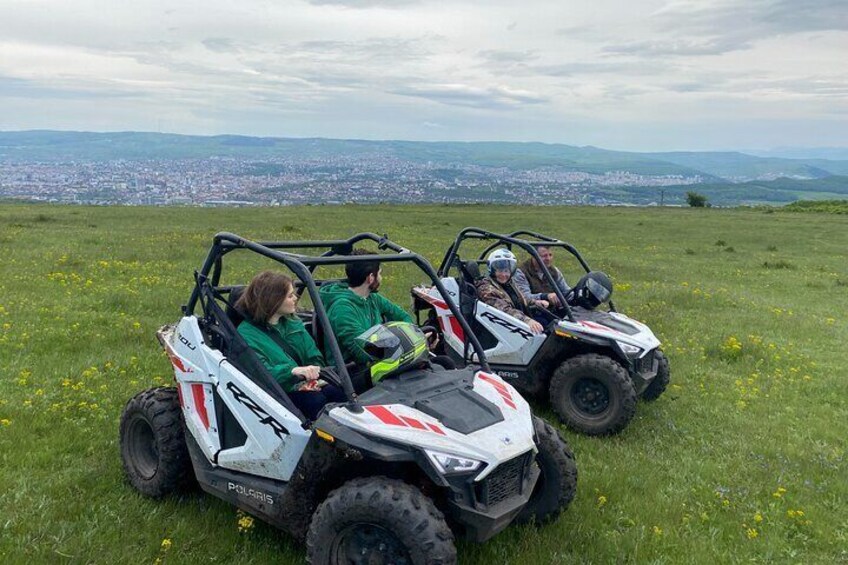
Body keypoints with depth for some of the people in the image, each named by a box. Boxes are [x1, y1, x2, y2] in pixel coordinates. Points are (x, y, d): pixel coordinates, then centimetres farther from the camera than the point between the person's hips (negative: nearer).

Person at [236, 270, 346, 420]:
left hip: (308, 385, 5)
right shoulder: (247, 334, -5)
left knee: (339, 393, -24)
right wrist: (293, 371, -36)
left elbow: (315, 357, 12)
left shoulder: (293, 322, 17)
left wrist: (313, 371, -12)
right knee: (316, 401, -33)